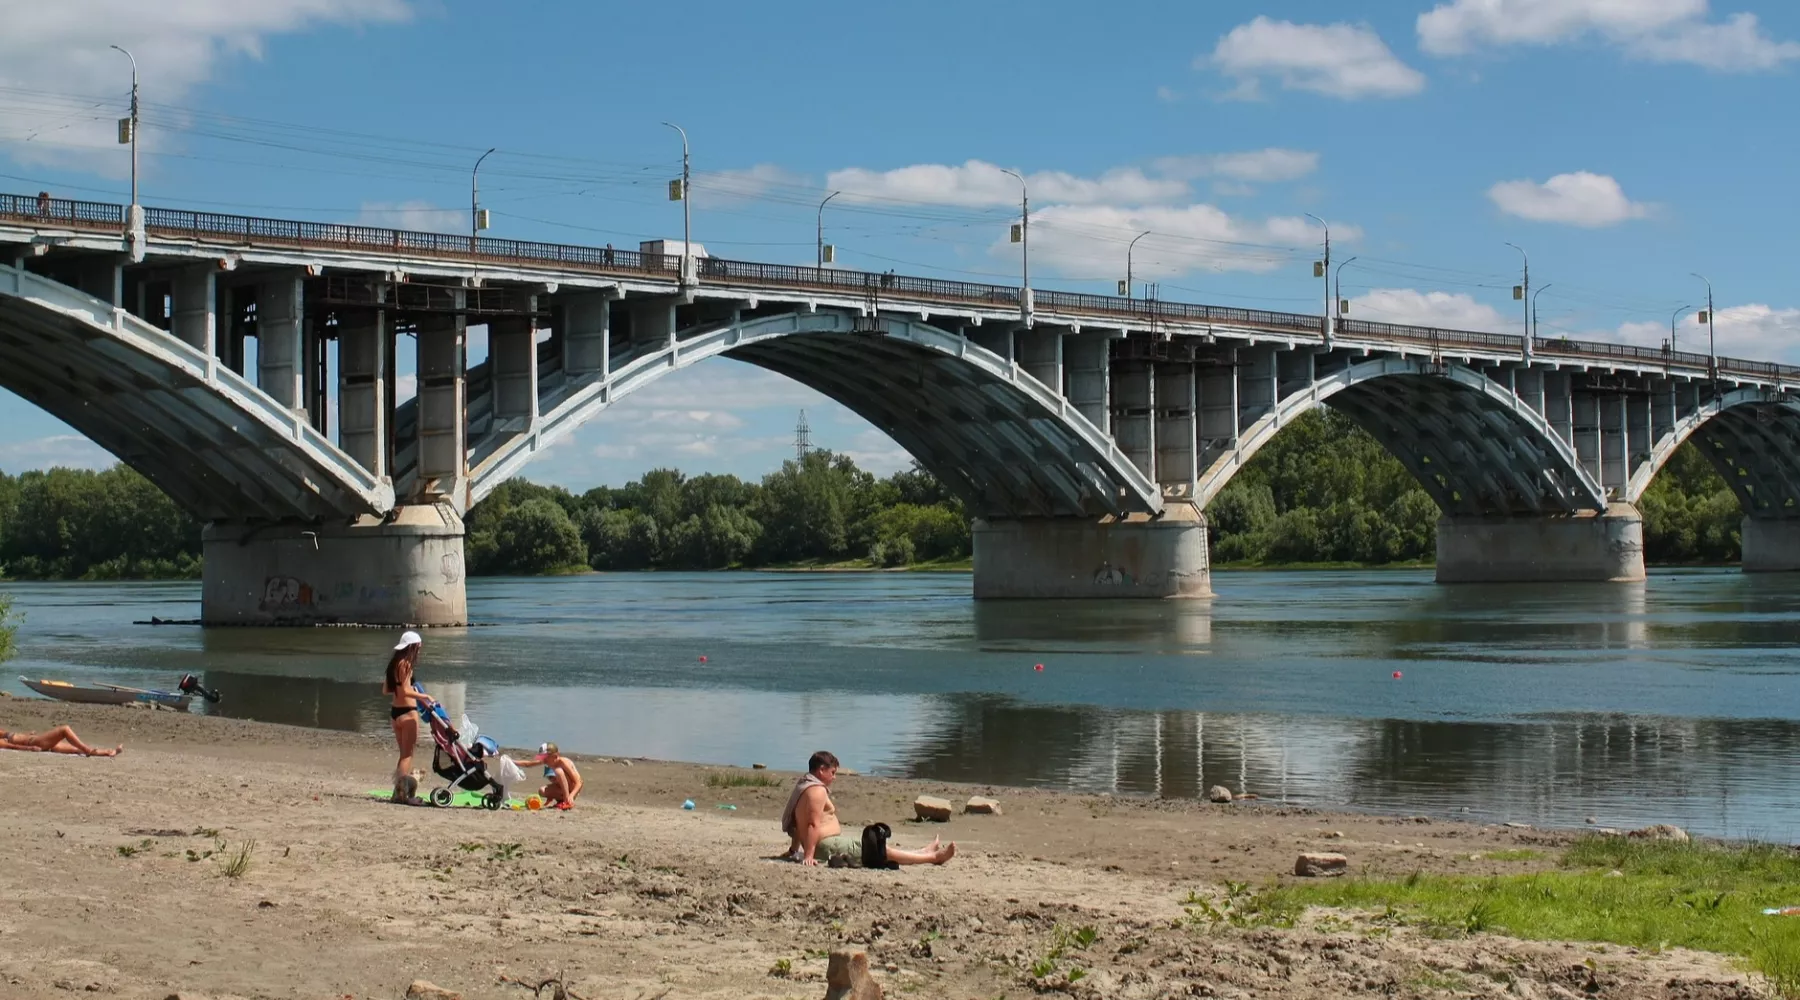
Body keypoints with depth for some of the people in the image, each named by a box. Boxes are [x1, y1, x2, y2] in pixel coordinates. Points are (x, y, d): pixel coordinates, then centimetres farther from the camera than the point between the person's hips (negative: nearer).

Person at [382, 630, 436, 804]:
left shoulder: (394, 663, 11)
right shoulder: (405, 664, -15)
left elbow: (385, 690, 16)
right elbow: (405, 691, -19)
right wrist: (424, 696, -10)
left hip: (394, 711, 9)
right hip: (407, 712, -9)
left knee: (403, 753, 17)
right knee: (408, 754, -3)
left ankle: (399, 791, 19)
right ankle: (405, 793, -4)